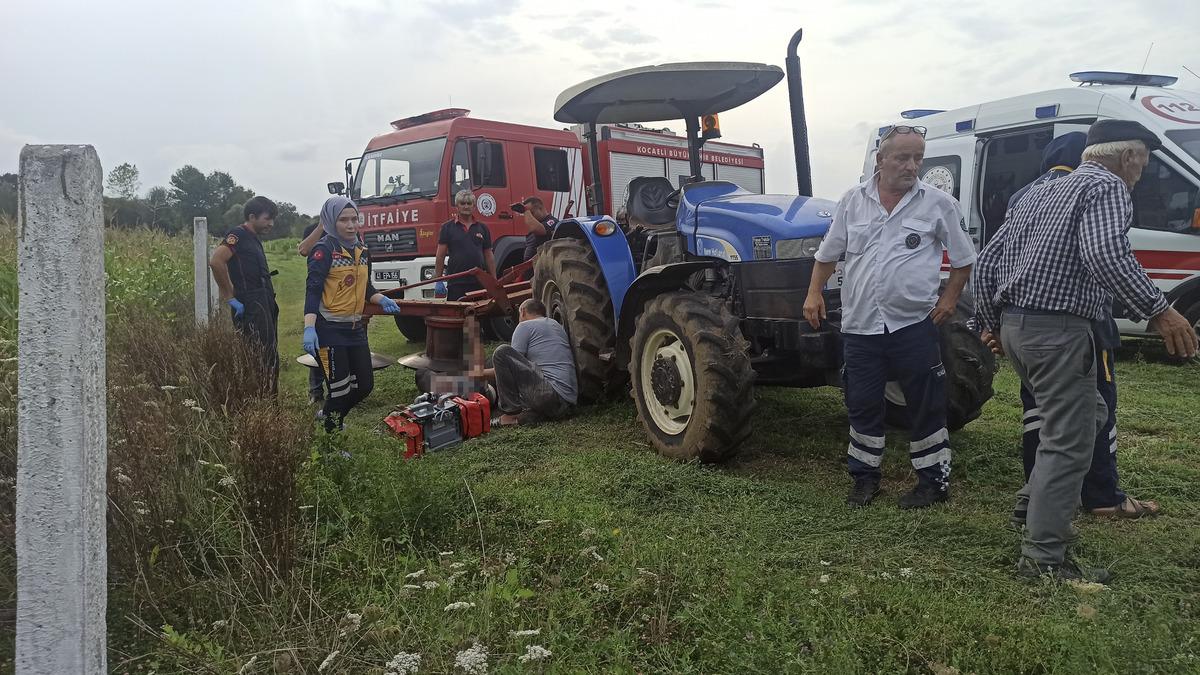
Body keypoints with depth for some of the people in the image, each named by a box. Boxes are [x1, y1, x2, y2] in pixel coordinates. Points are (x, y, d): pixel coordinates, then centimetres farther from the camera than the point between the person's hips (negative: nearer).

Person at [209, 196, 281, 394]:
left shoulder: (254, 238, 19)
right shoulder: (238, 235, -9)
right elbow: (216, 261, -23)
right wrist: (230, 298, -19)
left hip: (264, 306, 10)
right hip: (251, 309, -10)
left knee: (270, 357, 12)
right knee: (259, 360, -10)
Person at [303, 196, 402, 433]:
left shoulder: (362, 250, 10)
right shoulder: (324, 250, -11)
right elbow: (312, 290, -19)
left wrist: (382, 299, 0)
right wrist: (309, 328, -31)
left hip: (355, 328, 7)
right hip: (329, 329, -7)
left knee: (364, 385, 12)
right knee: (340, 391, -2)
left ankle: (327, 416, 36)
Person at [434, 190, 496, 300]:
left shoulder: (482, 228, 13)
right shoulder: (448, 227, 4)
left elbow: (489, 257, 13)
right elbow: (440, 256, 2)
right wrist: (438, 281, -6)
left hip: (480, 283, 3)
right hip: (456, 284, -3)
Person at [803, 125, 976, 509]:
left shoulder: (938, 204, 0)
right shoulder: (853, 201, 6)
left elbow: (964, 258, 9)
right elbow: (828, 254, 13)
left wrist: (949, 299, -1)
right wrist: (814, 293, 4)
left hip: (913, 323, -2)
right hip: (860, 323, 2)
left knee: (926, 405, 4)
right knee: (862, 404, 9)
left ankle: (934, 481, 18)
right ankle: (865, 478, 23)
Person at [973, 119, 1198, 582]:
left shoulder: (1039, 193, 20)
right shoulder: (1108, 187, -6)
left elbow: (988, 261, 19)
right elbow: (1106, 254, -26)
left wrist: (990, 323, 24)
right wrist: (1157, 310, -23)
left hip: (1014, 327, 9)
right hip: (1059, 333, -9)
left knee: (1088, 415, 25)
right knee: (1068, 444, -3)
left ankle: (1038, 498, 26)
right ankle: (1043, 558, -1)